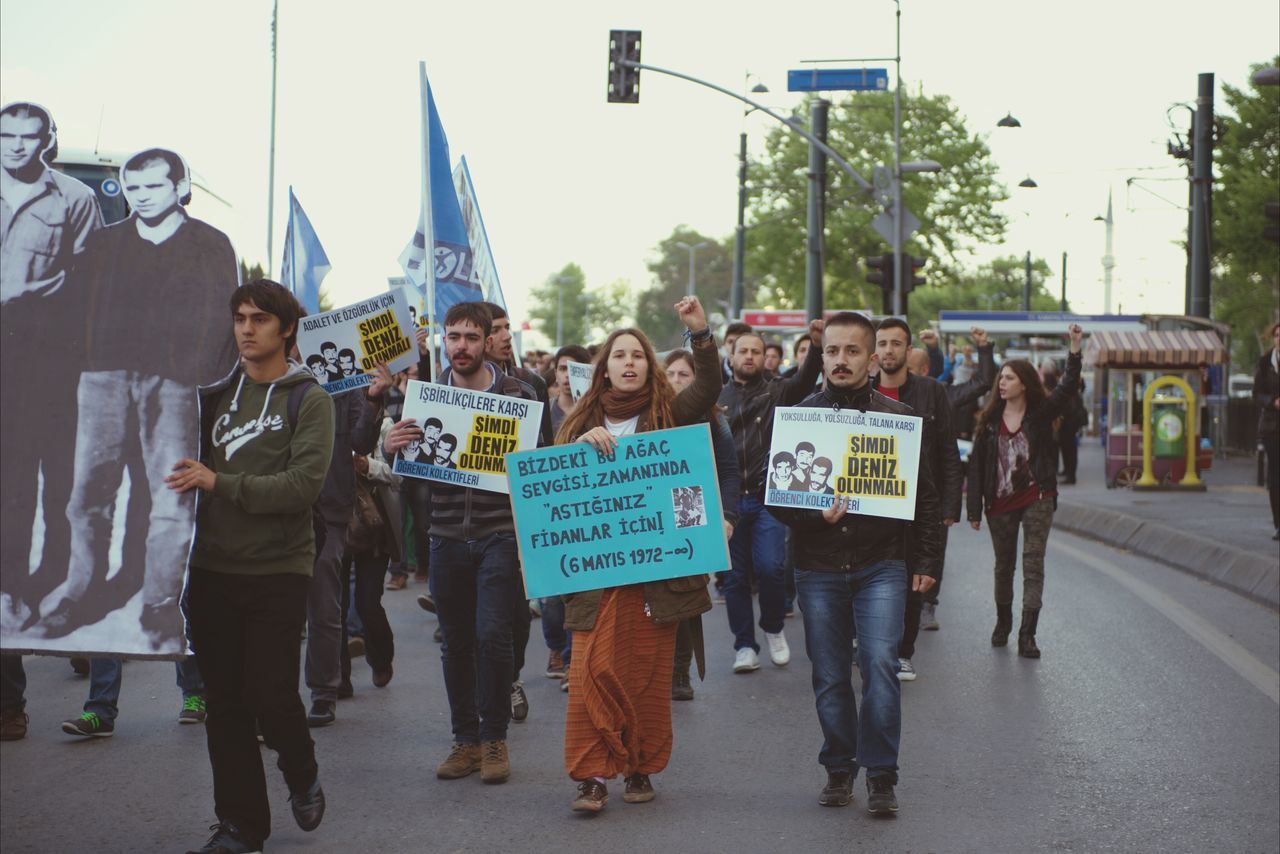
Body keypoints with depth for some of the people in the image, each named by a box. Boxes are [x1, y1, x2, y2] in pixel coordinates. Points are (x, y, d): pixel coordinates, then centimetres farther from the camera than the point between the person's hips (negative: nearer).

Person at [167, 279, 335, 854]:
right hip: (213, 569, 4)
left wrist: (221, 483, -20)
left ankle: (302, 774, 24)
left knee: (270, 694, -7)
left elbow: (306, 483, -16)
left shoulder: (308, 400, -3)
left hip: (277, 570, -4)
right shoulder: (215, 392, 12)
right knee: (224, 701, 5)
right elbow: (191, 468, 22)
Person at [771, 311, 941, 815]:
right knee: (829, 675, 6)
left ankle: (880, 775, -3)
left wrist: (925, 561, 6)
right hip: (819, 567, 1)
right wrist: (814, 515, -15)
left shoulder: (897, 417, 4)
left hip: (881, 565, -1)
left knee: (880, 664, -12)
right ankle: (839, 769, 20)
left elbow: (924, 494, 10)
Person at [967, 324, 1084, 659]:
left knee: (1033, 565, -7)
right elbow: (976, 464, 2)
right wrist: (975, 509, -2)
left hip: (1037, 500, -2)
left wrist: (1075, 350, -29)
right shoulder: (989, 419, 2)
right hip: (1000, 503, 2)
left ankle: (1027, 635, -9)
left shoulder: (1041, 413, -1)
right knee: (1004, 565, 14)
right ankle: (1003, 622, 33)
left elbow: (1068, 387, -15)